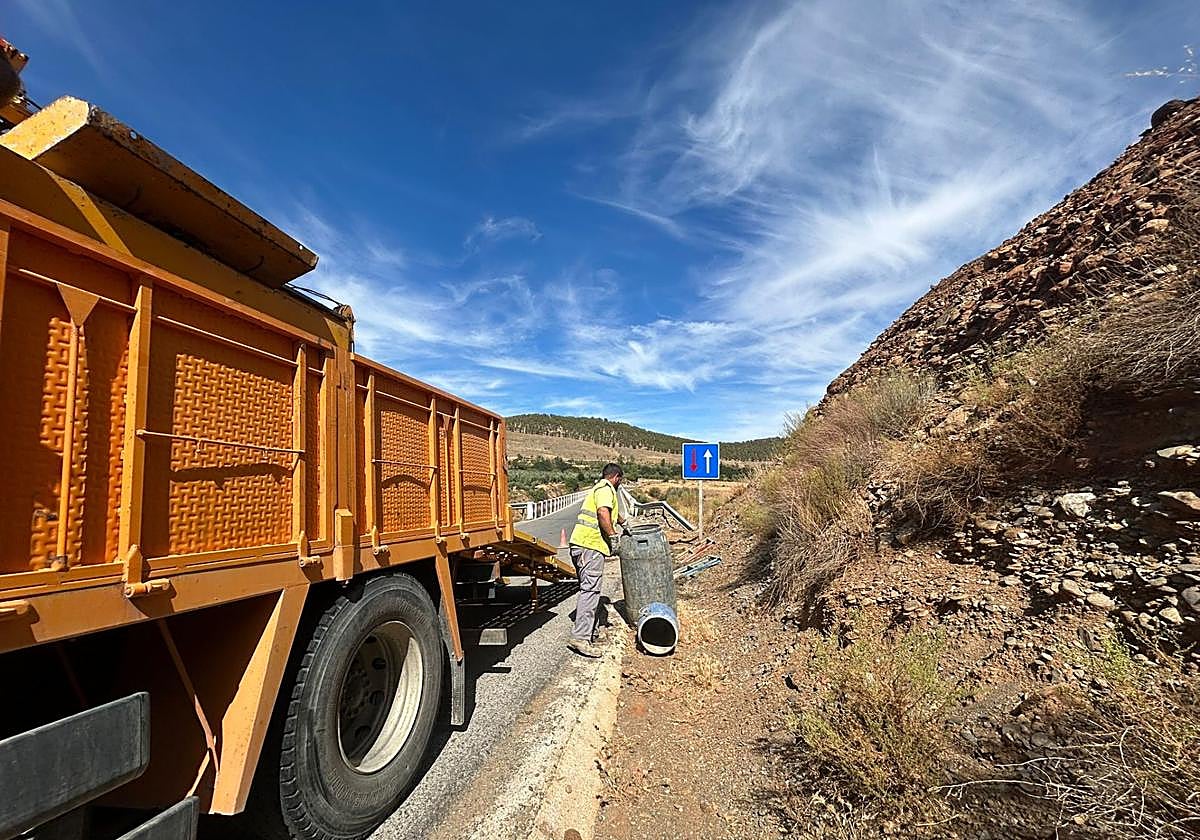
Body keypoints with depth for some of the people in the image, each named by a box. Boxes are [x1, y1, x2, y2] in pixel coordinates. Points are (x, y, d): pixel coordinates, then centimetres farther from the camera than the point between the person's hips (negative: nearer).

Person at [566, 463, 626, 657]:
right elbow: (603, 513, -23)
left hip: (581, 545, 10)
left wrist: (622, 521, 62)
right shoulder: (606, 489, -4)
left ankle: (588, 630, 28)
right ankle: (580, 637, -14)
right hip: (591, 545, -10)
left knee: (588, 589, 18)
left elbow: (613, 511, 47)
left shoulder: (598, 488, 27)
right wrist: (613, 537, -17)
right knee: (590, 590, -11)